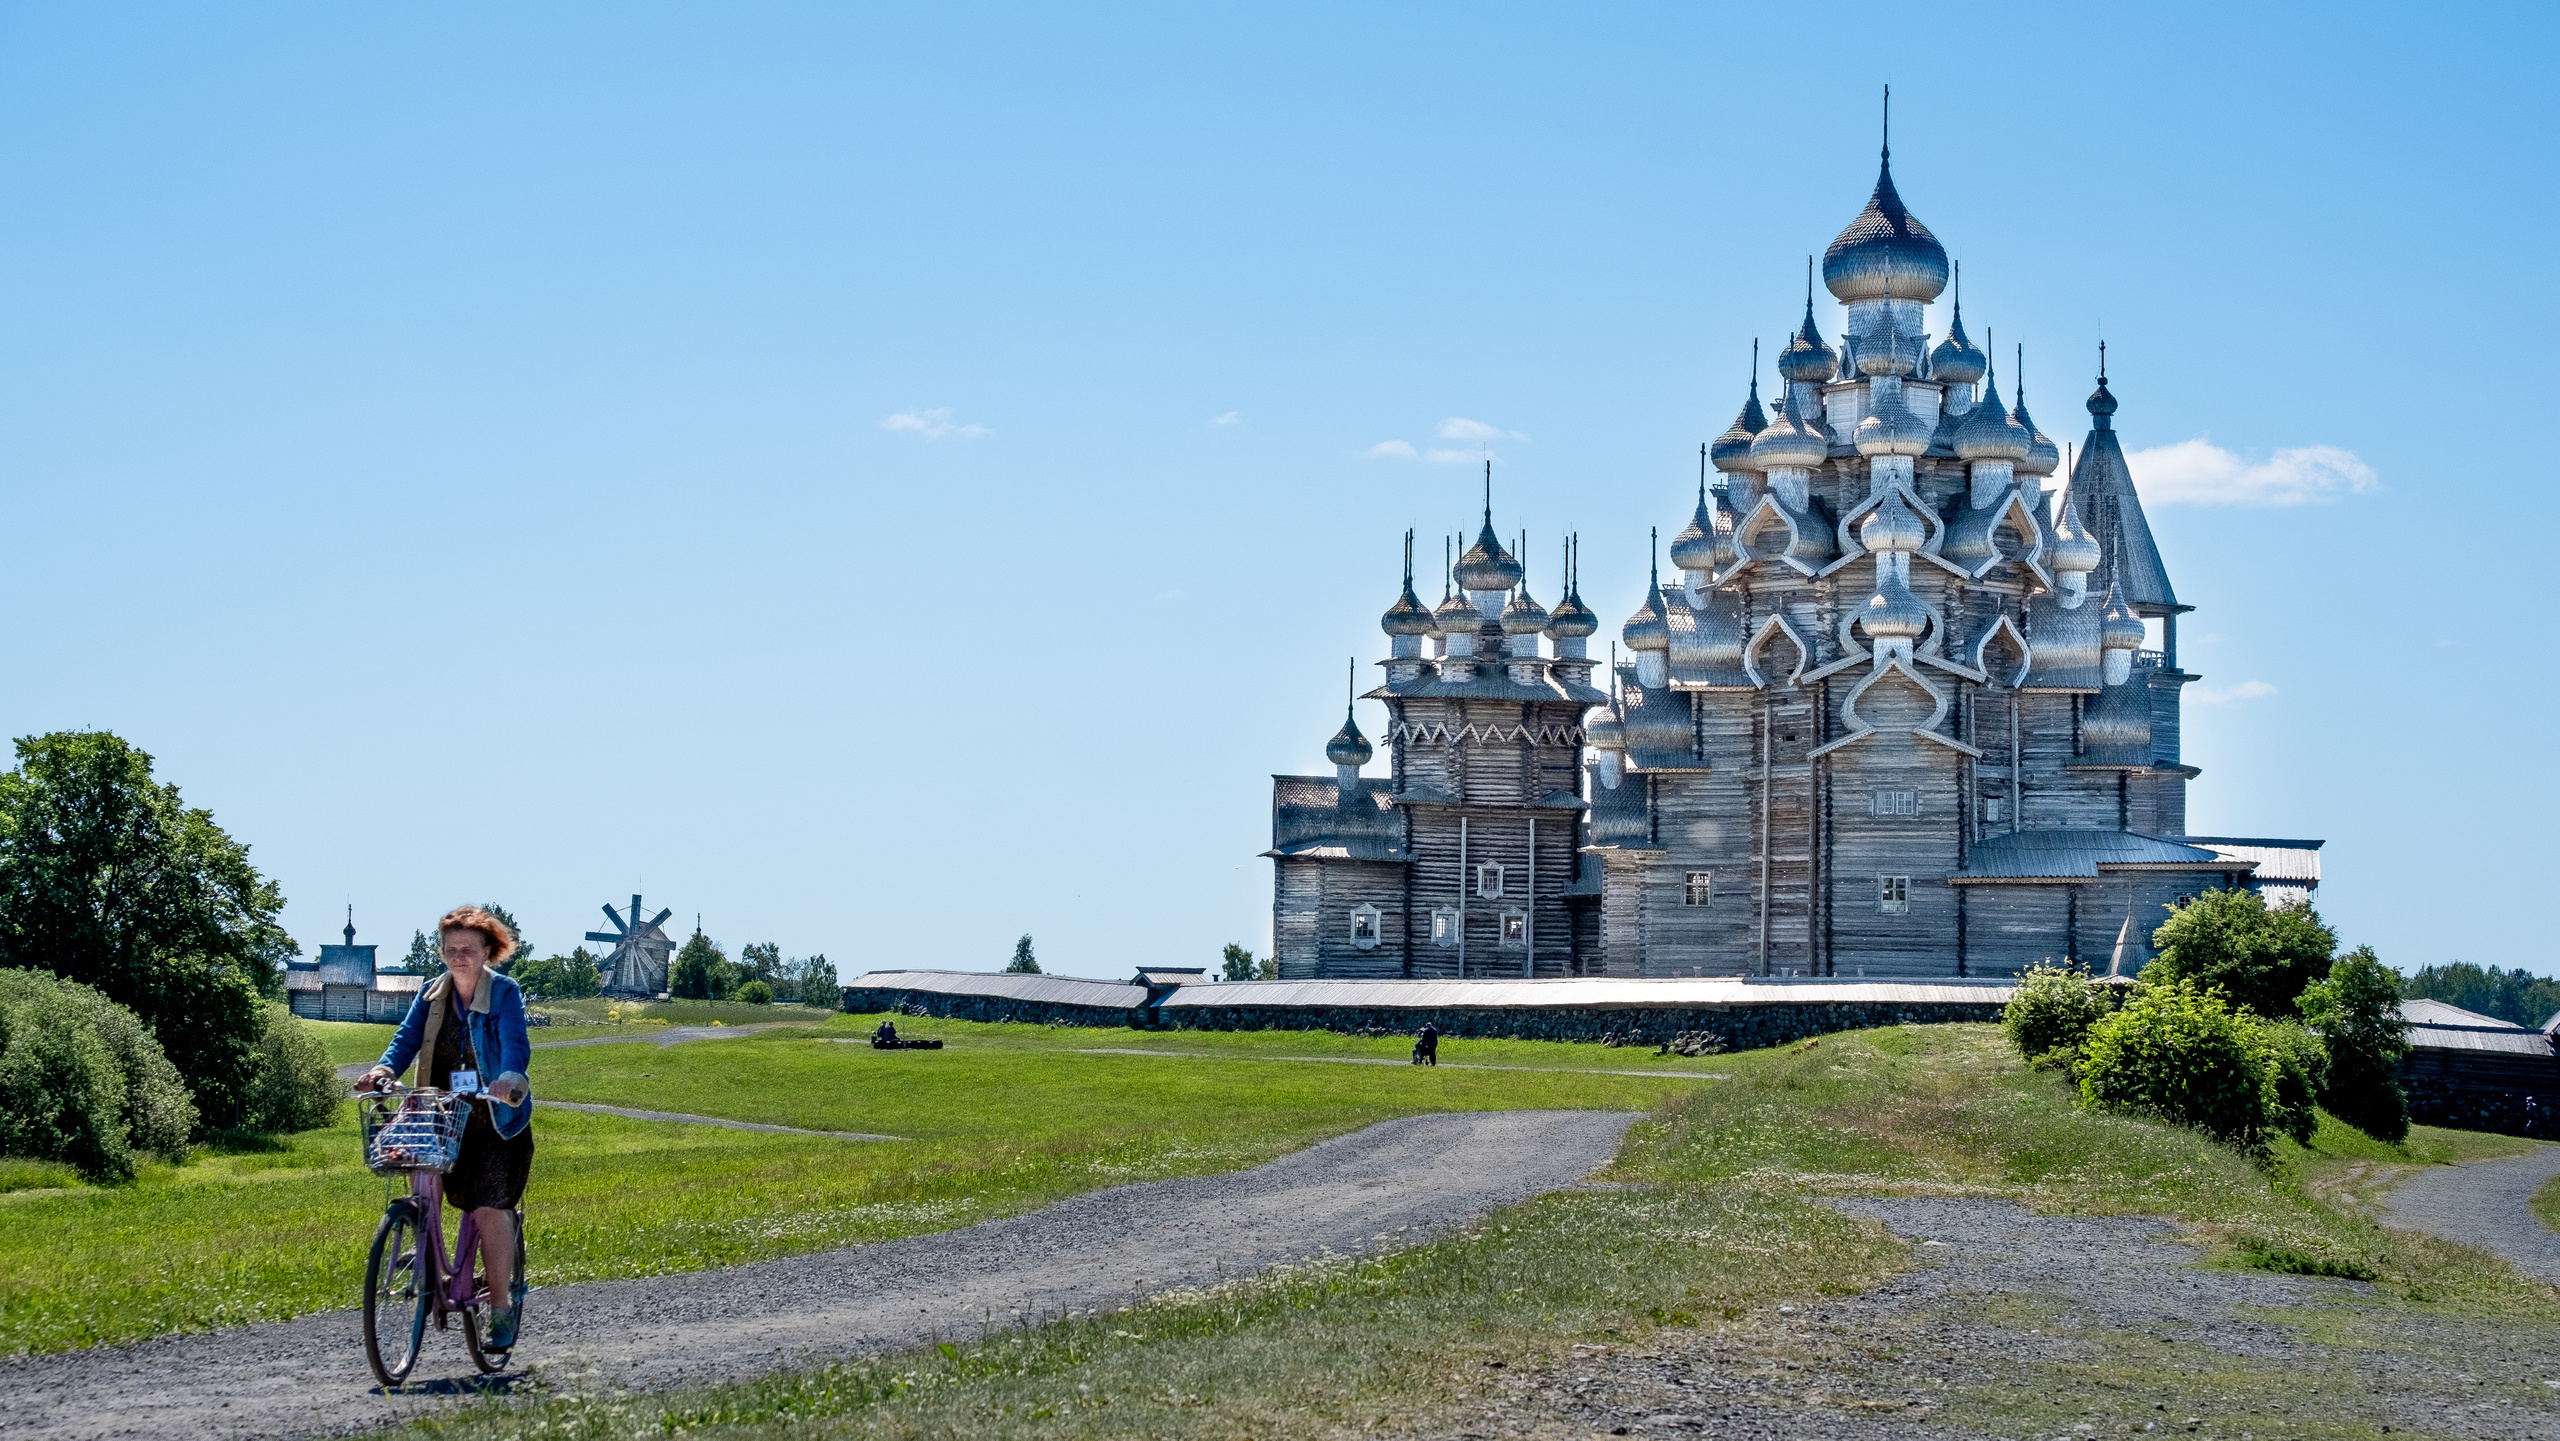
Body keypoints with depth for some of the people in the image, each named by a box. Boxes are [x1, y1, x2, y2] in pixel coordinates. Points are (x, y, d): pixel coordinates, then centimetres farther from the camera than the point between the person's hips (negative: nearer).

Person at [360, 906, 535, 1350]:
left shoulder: (504, 993, -7)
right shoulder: (432, 994, 8)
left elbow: (516, 1046, -21)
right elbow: (408, 1038, -2)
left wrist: (509, 1079, -42)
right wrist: (384, 1069, -23)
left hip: (498, 1120, -5)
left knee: (489, 1209, -13)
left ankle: (501, 1312, -4)